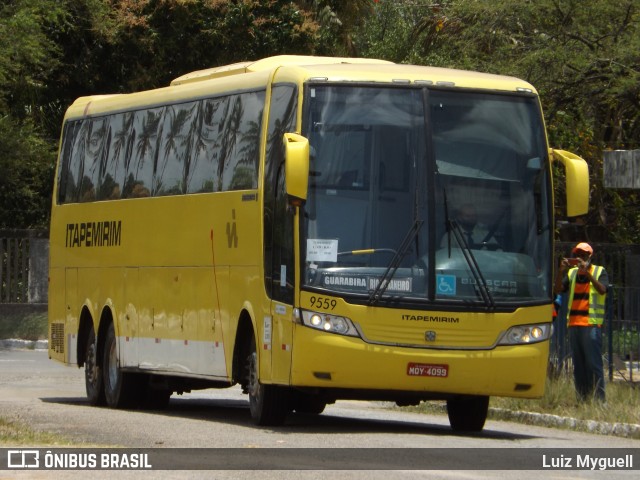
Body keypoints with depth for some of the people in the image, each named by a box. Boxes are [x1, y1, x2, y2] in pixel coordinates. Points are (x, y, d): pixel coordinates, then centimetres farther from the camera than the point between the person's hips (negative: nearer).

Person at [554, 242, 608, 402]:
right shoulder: (571, 273, 16)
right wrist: (561, 271, -11)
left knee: (594, 363, -10)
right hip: (574, 324, 5)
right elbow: (558, 289, 4)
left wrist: (587, 273, -24)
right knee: (578, 365, 6)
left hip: (591, 324, -5)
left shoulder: (599, 272, 4)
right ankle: (582, 399, 9)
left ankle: (599, 399, -11)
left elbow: (602, 290, -14)